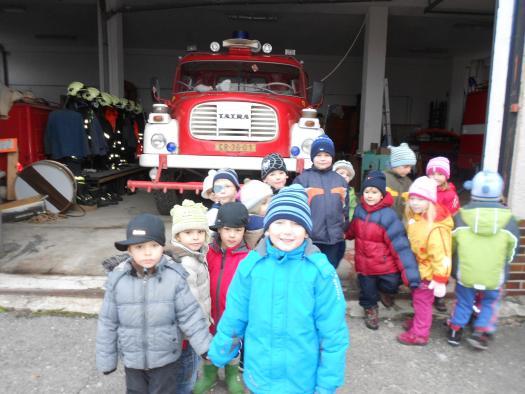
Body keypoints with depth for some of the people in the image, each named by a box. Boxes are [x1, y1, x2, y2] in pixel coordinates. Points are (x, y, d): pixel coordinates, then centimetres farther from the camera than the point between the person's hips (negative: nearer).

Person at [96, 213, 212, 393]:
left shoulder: (174, 277, -19)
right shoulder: (117, 279, -14)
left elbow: (190, 316, -13)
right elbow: (108, 323, -4)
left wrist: (205, 347, -17)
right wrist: (106, 359, 2)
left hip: (165, 359, -2)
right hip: (132, 360, 2)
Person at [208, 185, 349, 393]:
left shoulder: (320, 270, -17)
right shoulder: (250, 265, -11)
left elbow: (333, 333, -10)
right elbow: (233, 318, 0)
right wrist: (218, 355, 9)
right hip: (258, 376, 2)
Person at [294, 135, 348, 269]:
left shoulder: (340, 180, 11)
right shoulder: (302, 179, -3)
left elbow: (345, 209, 16)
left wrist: (344, 230, 15)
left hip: (335, 239, 4)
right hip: (310, 239, -4)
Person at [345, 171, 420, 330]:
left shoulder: (388, 215, -20)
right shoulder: (359, 210, -5)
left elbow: (400, 246, -23)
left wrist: (411, 275, -27)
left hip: (386, 266, -3)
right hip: (364, 264, 4)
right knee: (367, 291, 15)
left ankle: (385, 290, 25)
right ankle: (370, 308, 48)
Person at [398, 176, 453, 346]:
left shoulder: (436, 227, -31)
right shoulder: (415, 217, -5)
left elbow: (441, 255, -29)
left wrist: (440, 280, -25)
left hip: (428, 272, -8)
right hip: (418, 268, 8)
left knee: (422, 300, 6)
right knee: (418, 298, 24)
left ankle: (419, 333, 22)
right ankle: (419, 320, 44)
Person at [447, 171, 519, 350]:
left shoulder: (460, 217, -10)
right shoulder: (509, 220, -9)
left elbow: (451, 246, 2)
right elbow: (512, 251, 2)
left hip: (465, 274, 0)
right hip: (494, 277, 0)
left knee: (463, 302, 19)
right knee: (489, 304, 23)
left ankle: (455, 331, 28)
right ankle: (481, 332, 18)